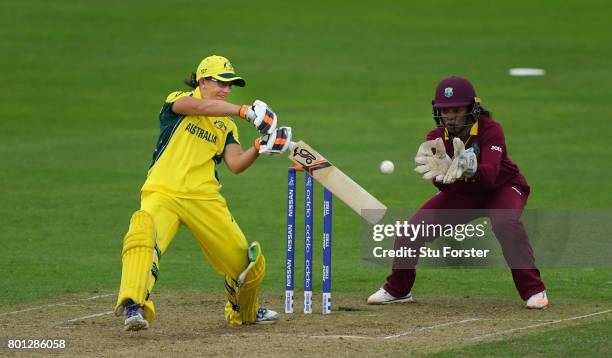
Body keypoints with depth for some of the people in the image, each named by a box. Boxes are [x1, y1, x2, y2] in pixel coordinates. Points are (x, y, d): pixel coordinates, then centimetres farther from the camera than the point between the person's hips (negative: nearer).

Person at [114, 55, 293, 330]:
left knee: (246, 263, 3)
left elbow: (236, 165, 4)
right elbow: (201, 106, -18)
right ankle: (134, 309, -41)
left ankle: (245, 313, 32)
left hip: (204, 199, 5)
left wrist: (259, 149, -14)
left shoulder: (226, 126, 19)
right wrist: (245, 111, -25)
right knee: (143, 236, -35)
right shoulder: (177, 101, 6)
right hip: (163, 194, -5)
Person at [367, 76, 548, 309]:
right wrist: (441, 172, -52)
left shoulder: (491, 130, -27)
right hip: (462, 193, 4)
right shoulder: (436, 138, -17)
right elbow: (444, 185, -29)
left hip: (502, 188, -4)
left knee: (506, 223, -36)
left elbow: (490, 175, -43)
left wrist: (470, 168, -64)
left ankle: (534, 290, -23)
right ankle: (397, 291, 17)